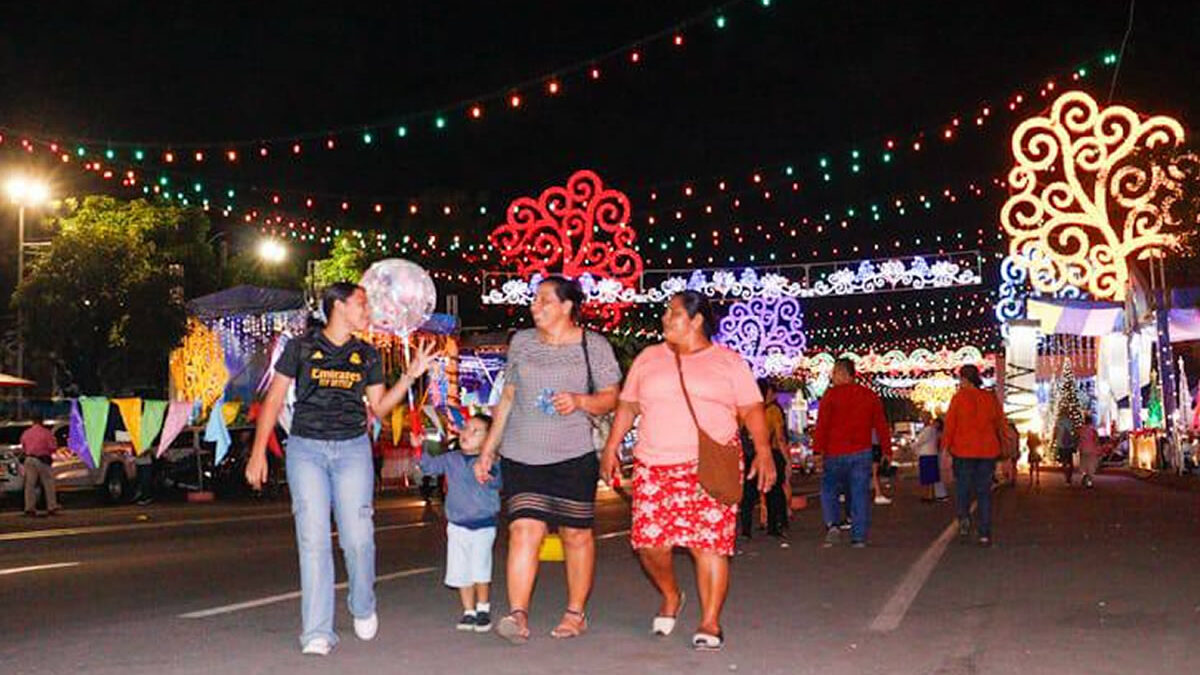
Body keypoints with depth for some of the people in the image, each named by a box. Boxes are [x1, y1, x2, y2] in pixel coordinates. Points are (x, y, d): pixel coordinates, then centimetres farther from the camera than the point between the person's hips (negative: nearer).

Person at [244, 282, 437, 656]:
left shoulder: (367, 356, 11)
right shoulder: (301, 347, 2)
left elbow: (378, 407, 12)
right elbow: (274, 399, 3)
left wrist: (411, 375, 2)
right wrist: (258, 452, -1)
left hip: (353, 449, 2)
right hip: (306, 449, -2)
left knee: (358, 537, -3)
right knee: (313, 538, -8)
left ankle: (363, 608, 25)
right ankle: (318, 633, -3)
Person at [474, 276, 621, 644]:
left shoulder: (593, 345, 1)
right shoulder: (521, 342, 11)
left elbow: (610, 398, 3)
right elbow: (507, 398, 17)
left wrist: (579, 401, -17)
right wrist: (488, 449, 14)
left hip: (573, 456, -2)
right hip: (521, 456, 2)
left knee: (576, 534, 6)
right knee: (524, 530, -11)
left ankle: (576, 613, 20)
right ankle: (518, 615, -14)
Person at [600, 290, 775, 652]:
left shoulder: (729, 362, 7)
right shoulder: (648, 359, 15)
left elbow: (752, 410, 2)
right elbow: (627, 406, 17)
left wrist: (764, 452, -10)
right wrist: (610, 448, 10)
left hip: (711, 468, -2)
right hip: (654, 467, 3)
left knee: (709, 543, -7)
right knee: (649, 540, -5)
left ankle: (710, 622, 5)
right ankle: (670, 596, 25)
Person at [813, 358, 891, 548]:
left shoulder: (831, 394, -5)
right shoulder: (870, 395, 8)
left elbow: (822, 425, -9)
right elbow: (881, 425, 10)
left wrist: (818, 450, -7)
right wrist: (887, 450, 15)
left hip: (835, 454, -3)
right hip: (862, 453, 3)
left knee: (829, 489, 11)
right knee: (860, 494, 6)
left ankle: (832, 524, -10)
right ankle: (859, 537, 4)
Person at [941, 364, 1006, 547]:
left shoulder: (959, 397, -6)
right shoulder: (991, 398, 5)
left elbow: (950, 425, -8)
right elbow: (1000, 425, 9)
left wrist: (945, 448, -3)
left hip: (963, 451, -3)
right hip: (987, 451, 3)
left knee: (963, 486, 12)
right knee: (984, 492, 8)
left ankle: (964, 516, -14)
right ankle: (985, 533, 6)